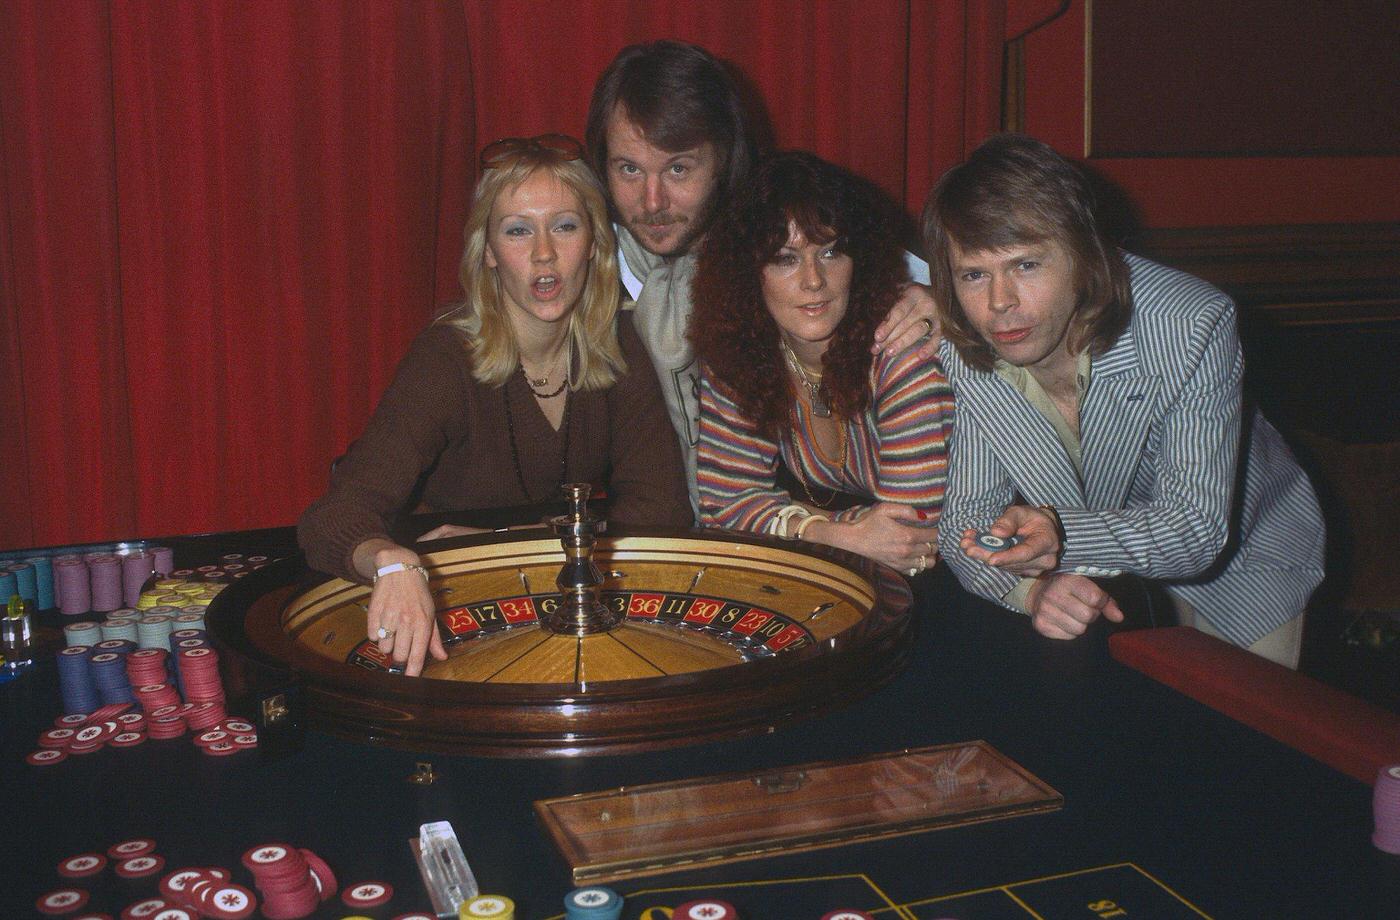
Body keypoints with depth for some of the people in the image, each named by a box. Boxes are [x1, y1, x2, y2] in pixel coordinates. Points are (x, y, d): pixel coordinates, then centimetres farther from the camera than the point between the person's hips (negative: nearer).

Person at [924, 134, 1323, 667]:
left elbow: (1199, 529, -34)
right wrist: (1035, 586, -44)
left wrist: (1063, 536, -53)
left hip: (1236, 551, -1)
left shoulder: (1191, 327, -34)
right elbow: (964, 521, -21)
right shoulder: (956, 353, -26)